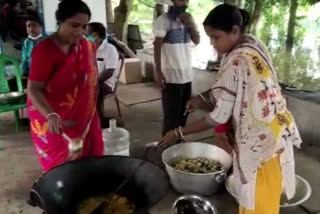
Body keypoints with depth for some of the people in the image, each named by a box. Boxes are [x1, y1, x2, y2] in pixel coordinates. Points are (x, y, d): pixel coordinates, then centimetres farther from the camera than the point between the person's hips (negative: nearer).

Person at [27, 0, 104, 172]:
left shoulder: (87, 47, -1)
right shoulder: (44, 50, -19)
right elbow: (33, 89, -22)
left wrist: (91, 114, 10)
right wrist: (51, 115, -37)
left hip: (82, 118, 5)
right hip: (54, 121, -5)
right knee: (61, 165, 5)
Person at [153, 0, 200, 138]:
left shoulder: (188, 19, 12)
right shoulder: (163, 20, -9)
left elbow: (197, 41, 7)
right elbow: (157, 47, -11)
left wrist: (190, 24, -8)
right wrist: (158, 72, -17)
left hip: (187, 74, 6)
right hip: (171, 75, -6)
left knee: (183, 111, 13)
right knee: (171, 114, 0)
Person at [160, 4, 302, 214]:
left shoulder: (237, 62, -27)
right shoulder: (254, 45, 2)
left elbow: (219, 117, -23)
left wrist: (178, 133, -14)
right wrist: (203, 98, 2)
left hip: (261, 141, -9)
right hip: (273, 131, 9)